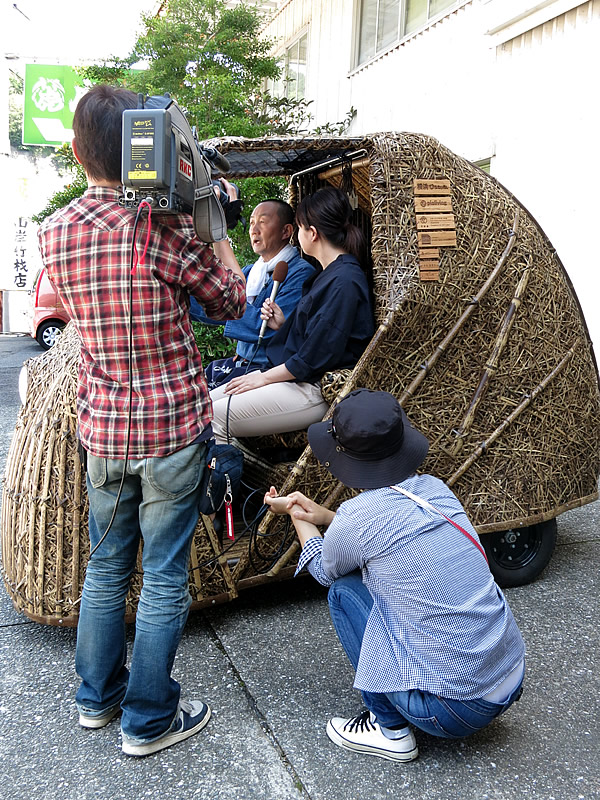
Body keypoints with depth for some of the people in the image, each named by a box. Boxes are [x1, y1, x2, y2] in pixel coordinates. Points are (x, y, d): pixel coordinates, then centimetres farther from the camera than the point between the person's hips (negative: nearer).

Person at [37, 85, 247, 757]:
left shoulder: (53, 232, -1)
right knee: (164, 577, 9)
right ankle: (147, 720, 25)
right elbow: (230, 303, -2)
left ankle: (96, 695, 39)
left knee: (106, 566, 21)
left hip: (101, 428, 5)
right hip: (173, 425, -5)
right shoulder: (167, 228, -16)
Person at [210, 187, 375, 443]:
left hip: (316, 391, -10)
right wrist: (283, 324, 5)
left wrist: (264, 377, -12)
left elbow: (316, 357, -21)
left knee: (213, 417, -18)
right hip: (293, 374, 10)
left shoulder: (344, 281, -18)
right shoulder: (329, 273, 15)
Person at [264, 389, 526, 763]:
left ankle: (391, 729, 12)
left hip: (452, 711, -7)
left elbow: (324, 570, 8)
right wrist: (323, 515, 23)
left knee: (344, 589, 4)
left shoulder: (357, 517, -16)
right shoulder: (435, 489, 1)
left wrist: (296, 516, 22)